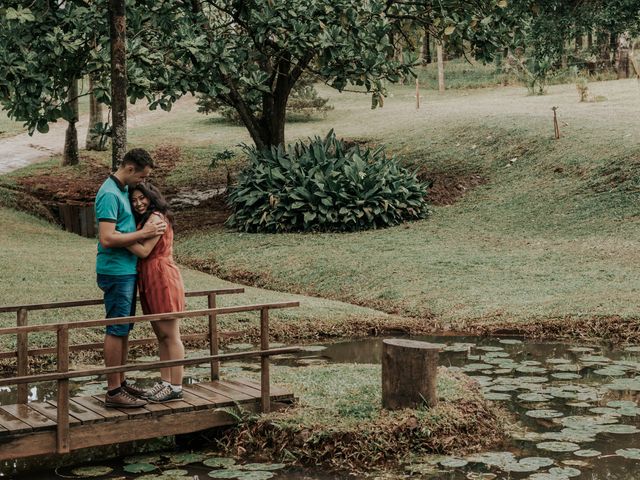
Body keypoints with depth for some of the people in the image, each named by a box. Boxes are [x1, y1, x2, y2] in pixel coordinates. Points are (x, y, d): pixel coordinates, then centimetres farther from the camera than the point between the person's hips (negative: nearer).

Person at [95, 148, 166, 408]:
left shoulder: (124, 190, 13)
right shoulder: (110, 194, -18)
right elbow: (107, 238, -25)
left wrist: (147, 228, 11)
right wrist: (143, 233, -21)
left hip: (127, 270, 10)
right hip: (116, 271, -10)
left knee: (124, 328, 15)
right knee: (116, 330, -4)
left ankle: (121, 382, 25)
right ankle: (113, 392, 1)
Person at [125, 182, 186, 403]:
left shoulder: (156, 218, -12)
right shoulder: (145, 219, 20)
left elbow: (144, 251, -19)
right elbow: (141, 252, 13)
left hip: (163, 279, -10)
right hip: (150, 281, 10)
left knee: (170, 335, -6)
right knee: (161, 335, 13)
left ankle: (175, 387, -2)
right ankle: (165, 382, 19)